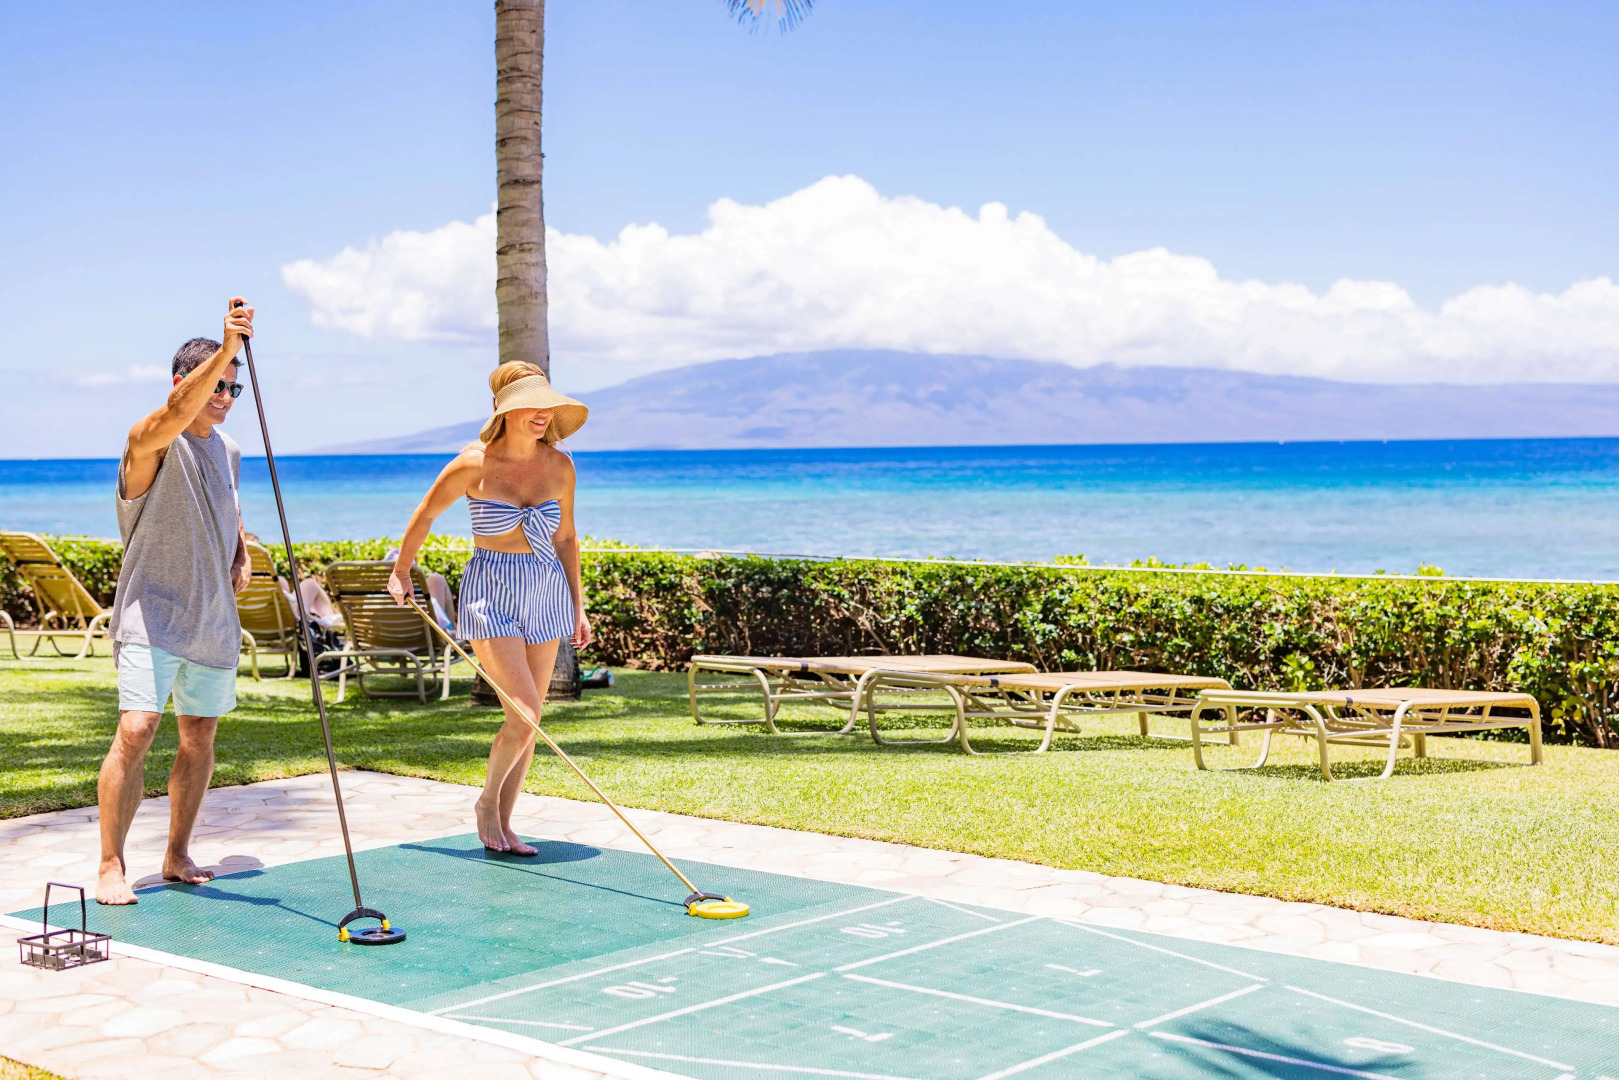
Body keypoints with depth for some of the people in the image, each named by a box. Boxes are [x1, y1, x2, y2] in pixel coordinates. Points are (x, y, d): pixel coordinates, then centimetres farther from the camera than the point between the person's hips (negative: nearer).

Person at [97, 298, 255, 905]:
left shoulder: (228, 451, 12)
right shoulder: (152, 442, -11)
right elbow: (179, 410, -35)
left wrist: (241, 556, 9)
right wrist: (226, 349, -47)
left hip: (214, 618, 7)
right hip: (152, 612, -7)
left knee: (200, 738, 11)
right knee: (136, 729, -17)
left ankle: (178, 856, 24)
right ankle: (111, 866, -9)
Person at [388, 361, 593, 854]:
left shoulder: (559, 466, 1)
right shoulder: (474, 465, -11)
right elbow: (425, 515, 5)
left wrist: (577, 605, 12)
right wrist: (401, 571, 15)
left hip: (547, 593, 5)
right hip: (492, 595, -4)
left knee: (529, 720, 6)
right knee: (524, 713, -14)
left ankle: (503, 823, 19)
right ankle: (487, 802, 11)